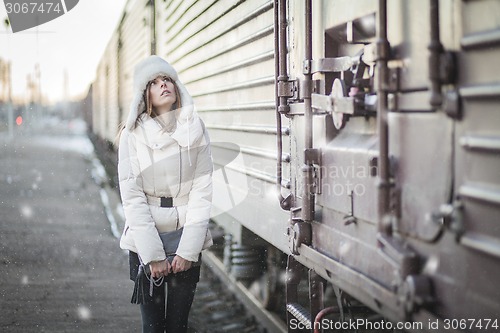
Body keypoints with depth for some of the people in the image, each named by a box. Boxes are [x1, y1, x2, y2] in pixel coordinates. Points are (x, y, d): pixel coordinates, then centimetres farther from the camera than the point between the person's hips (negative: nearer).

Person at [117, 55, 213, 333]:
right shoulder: (133, 134, -4)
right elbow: (132, 195, -7)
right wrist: (153, 254, -12)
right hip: (145, 240, -1)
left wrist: (187, 249, -9)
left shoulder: (195, 129, 0)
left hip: (187, 238, 1)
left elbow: (202, 189, -3)